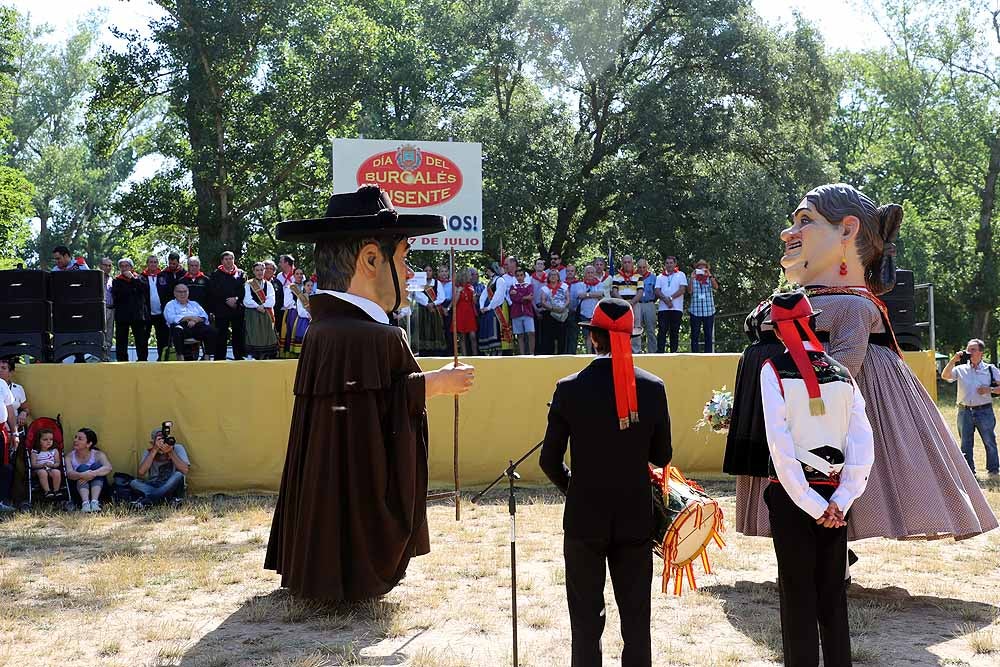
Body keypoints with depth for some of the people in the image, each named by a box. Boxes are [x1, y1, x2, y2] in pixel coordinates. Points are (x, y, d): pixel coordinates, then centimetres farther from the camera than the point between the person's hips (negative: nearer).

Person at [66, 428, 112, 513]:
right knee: (83, 467, -22)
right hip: (78, 488, 0)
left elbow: (108, 468, -18)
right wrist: (81, 475, -38)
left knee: (97, 466, -21)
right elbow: (69, 473, -16)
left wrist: (92, 474, -36)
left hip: (98, 488, 0)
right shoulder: (70, 456, 4)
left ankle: (94, 502, -41)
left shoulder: (98, 454, 1)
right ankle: (85, 503, -45)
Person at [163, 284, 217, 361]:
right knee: (177, 330, -40)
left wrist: (195, 320, -7)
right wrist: (189, 317, -7)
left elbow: (204, 316, 15)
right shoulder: (170, 305, 20)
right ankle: (180, 357, -38)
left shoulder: (194, 304, 32)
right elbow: (171, 318, -2)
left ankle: (207, 357, -26)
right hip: (182, 326, -3)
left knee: (211, 330, -28)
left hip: (197, 326, 3)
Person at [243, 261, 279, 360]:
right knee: (254, 338, -8)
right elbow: (247, 301, -5)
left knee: (267, 338, -5)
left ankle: (267, 357, -4)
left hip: (266, 315, 2)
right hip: (252, 315, -2)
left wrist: (263, 306, -14)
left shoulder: (268, 284, 14)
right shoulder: (248, 284, 7)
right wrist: (257, 306, -16)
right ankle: (255, 358, -6)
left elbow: (271, 301, 1)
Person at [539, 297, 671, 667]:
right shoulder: (653, 387, -5)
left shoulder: (570, 388, -11)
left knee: (586, 619, 9)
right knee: (636, 621, 12)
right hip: (636, 518, 2)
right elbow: (661, 457, 2)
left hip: (585, 519, -2)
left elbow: (549, 460, -6)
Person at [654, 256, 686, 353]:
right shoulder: (660, 277, 17)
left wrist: (670, 298, -12)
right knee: (662, 331, -6)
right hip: (663, 308, 1)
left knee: (674, 332, 1)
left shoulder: (681, 275, 10)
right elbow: (657, 291, 5)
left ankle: (673, 352, 3)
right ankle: (660, 352, -11)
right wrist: (665, 299, -13)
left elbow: (682, 290, -2)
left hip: (677, 308, -1)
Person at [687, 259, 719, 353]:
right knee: (695, 335, -1)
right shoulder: (693, 280, 9)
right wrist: (692, 278, -15)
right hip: (695, 311, -1)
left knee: (708, 335, 2)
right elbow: (689, 291, -7)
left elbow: (716, 287, -10)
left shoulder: (710, 279, 10)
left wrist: (710, 275, -18)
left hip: (709, 311, 1)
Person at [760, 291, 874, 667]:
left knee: (798, 594, 4)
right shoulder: (841, 373, 5)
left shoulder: (775, 370, -6)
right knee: (833, 593, 13)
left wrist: (813, 505, -11)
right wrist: (840, 501, -4)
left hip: (792, 494, -3)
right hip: (834, 495, 3)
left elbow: (780, 445, -14)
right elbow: (864, 446, -2)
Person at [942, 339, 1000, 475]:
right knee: (966, 443, 7)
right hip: (965, 411, 2)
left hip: (984, 411, -2)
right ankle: (968, 470, 16)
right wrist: (953, 361, -12)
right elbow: (945, 376, -6)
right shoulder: (961, 369, 8)